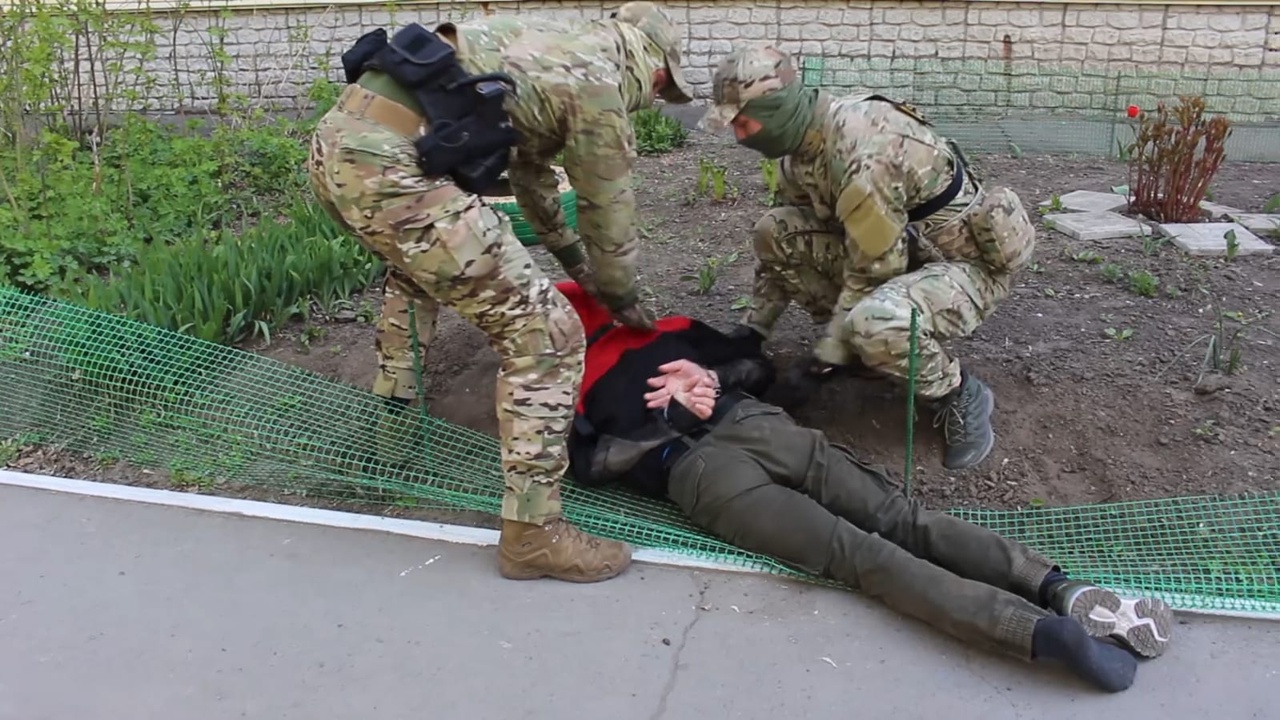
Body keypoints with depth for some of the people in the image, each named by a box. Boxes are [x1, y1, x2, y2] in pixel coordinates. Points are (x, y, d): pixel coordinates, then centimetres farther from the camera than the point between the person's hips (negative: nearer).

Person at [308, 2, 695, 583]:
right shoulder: (599, 85, 5)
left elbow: (530, 164, 42)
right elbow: (609, 212, 13)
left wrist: (571, 256, 51)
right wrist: (623, 300, 32)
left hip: (335, 140, 10)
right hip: (391, 164, -10)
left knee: (417, 265, 40)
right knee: (544, 334, -4)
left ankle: (392, 423, 44)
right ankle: (532, 534, 2)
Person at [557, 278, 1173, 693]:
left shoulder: (659, 327, 29)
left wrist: (712, 377, 8)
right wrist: (675, 418, 1)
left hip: (748, 421, 2)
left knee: (894, 514, -17)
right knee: (854, 550, -20)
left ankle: (1059, 590, -31)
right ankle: (1048, 632, -35)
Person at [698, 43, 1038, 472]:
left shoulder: (863, 154, -32)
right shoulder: (803, 142, -4)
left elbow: (872, 275, -27)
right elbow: (789, 242, 8)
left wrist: (822, 363, -19)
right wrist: (753, 328, 8)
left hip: (970, 259, -8)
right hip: (901, 248, 9)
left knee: (877, 322, -39)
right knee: (775, 232, -5)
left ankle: (960, 396, -8)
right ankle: (860, 345, 8)